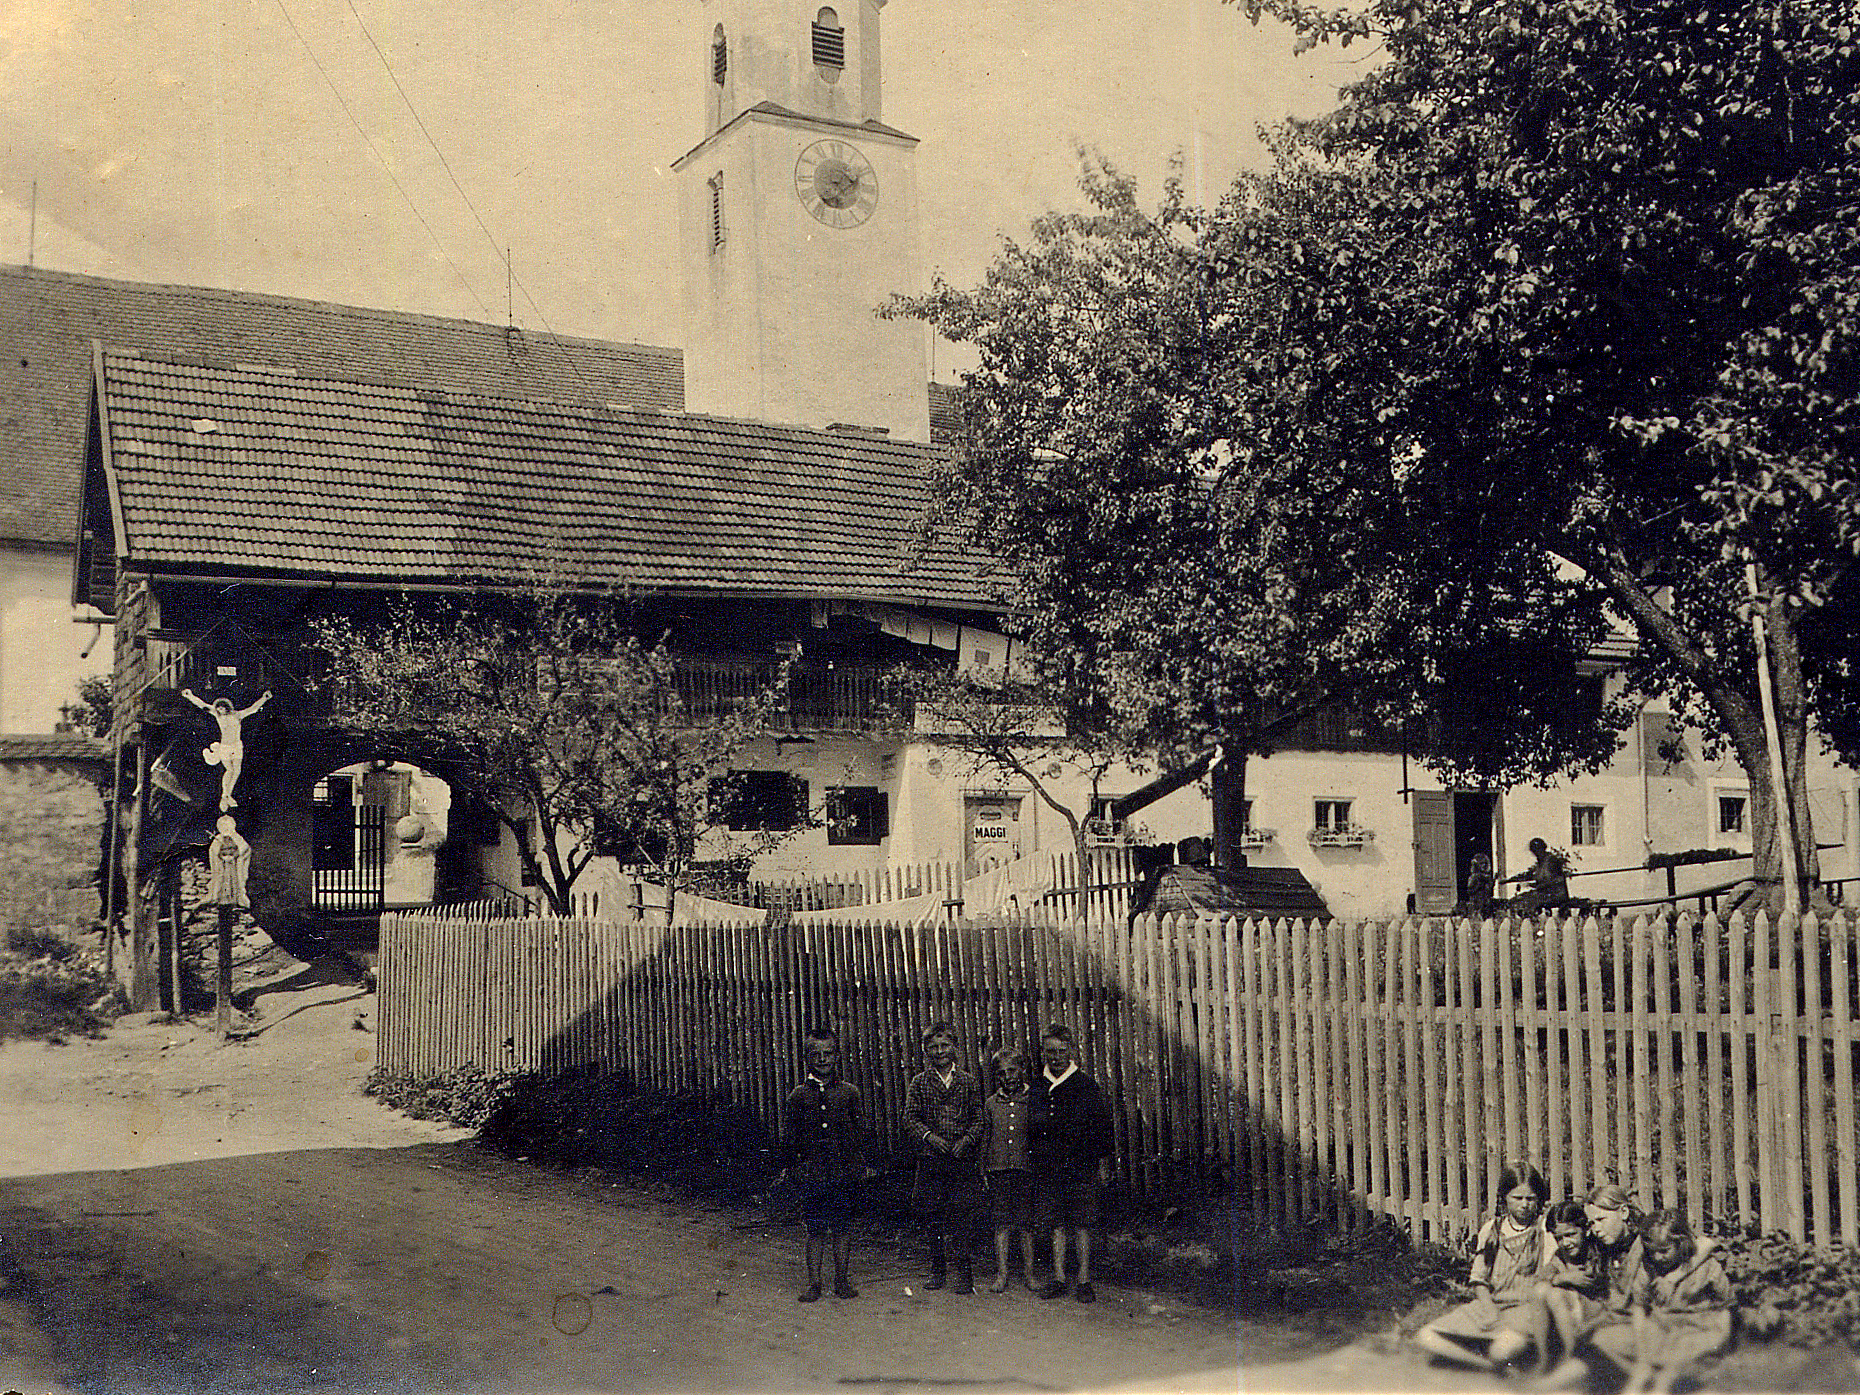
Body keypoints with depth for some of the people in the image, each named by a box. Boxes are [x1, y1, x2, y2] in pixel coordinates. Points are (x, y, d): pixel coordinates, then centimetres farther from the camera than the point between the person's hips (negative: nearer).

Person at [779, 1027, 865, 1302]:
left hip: (844, 1172, 0)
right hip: (812, 1172, 0)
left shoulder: (849, 1092, 6)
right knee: (816, 1230, 2)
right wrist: (791, 1168, 7)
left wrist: (859, 1165, 3)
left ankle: (842, 1280, 14)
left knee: (842, 1228, 4)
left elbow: (860, 1132, 9)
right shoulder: (798, 1095, 6)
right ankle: (813, 1283, 10)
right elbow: (792, 1135, 10)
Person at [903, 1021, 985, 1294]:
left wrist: (966, 1139, -9)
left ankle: (964, 1273, 3)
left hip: (963, 1158, -1)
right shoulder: (919, 1082, 8)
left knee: (963, 1213, -5)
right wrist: (929, 1136, -13)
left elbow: (979, 1118, 7)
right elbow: (910, 1119, 3)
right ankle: (938, 1269, 17)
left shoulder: (969, 1082, 9)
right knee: (930, 1213, 3)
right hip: (930, 1159, 1)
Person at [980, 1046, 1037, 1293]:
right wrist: (983, 1172, 9)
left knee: (1027, 1223, 2)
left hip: (1028, 1170, -1)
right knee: (1003, 1223, 2)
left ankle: (1029, 1272, 12)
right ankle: (1001, 1274, 7)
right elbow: (984, 1140, 13)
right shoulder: (991, 1104, 9)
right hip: (999, 1170, 1)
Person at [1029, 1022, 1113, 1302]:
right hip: (1048, 1168, 3)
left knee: (1081, 1224, -1)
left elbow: (1101, 1125, 1)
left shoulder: (1086, 1085, 0)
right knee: (1057, 1224, 7)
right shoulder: (1036, 1088, 8)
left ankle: (1084, 1280, 5)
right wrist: (1034, 1159, 7)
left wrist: (1100, 1163, -2)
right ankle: (1058, 1277, 13)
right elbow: (1030, 1129, 13)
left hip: (1080, 1167, -3)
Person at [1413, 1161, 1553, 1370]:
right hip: (1490, 1304, 5)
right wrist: (1489, 1308, -6)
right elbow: (1478, 1278, 13)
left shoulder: (1545, 1229, -1)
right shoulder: (1490, 1231, 11)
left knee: (1506, 1346, -41)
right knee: (1426, 1338, -16)